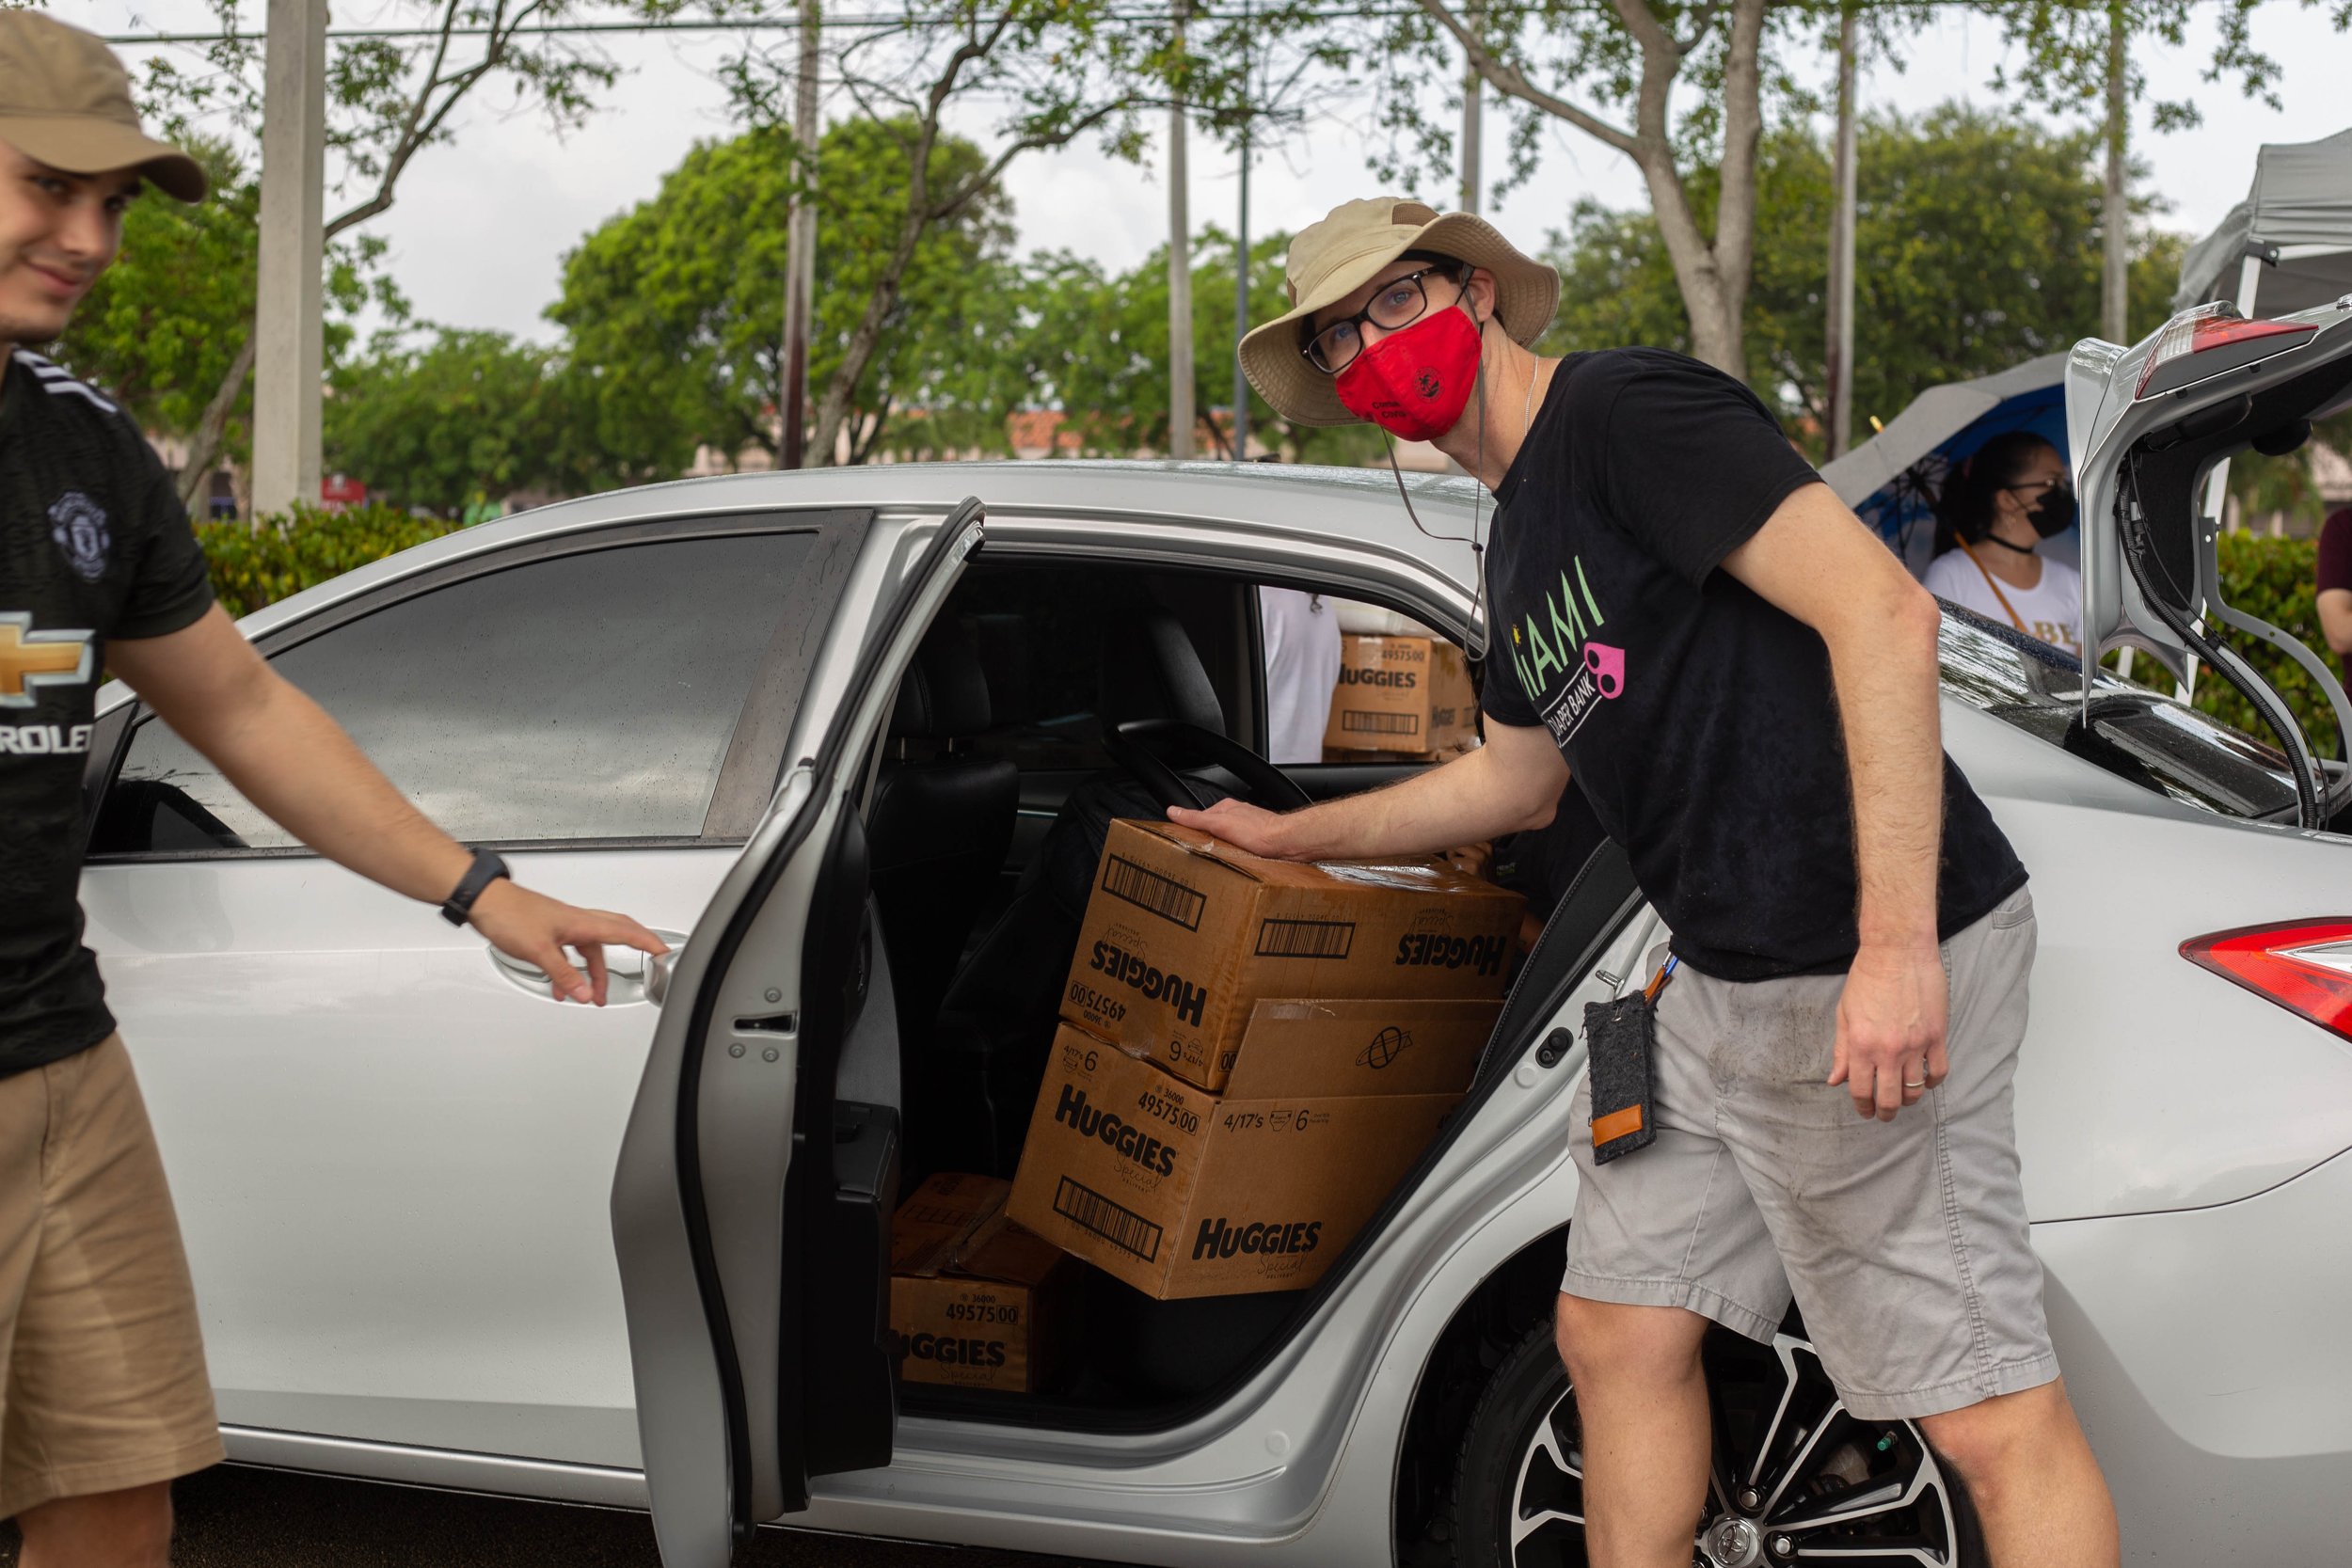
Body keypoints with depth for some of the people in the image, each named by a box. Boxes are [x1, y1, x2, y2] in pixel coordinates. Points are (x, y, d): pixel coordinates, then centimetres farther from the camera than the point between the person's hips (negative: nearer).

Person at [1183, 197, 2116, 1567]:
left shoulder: (1626, 410, -11)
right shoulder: (1521, 536, 19)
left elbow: (1884, 611, -22)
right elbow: (1520, 781, 35)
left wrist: (1896, 944, -27)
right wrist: (1294, 835, 41)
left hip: (1871, 984, -10)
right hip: (1722, 988, 10)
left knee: (1993, 1418, -6)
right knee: (1620, 1333, 15)